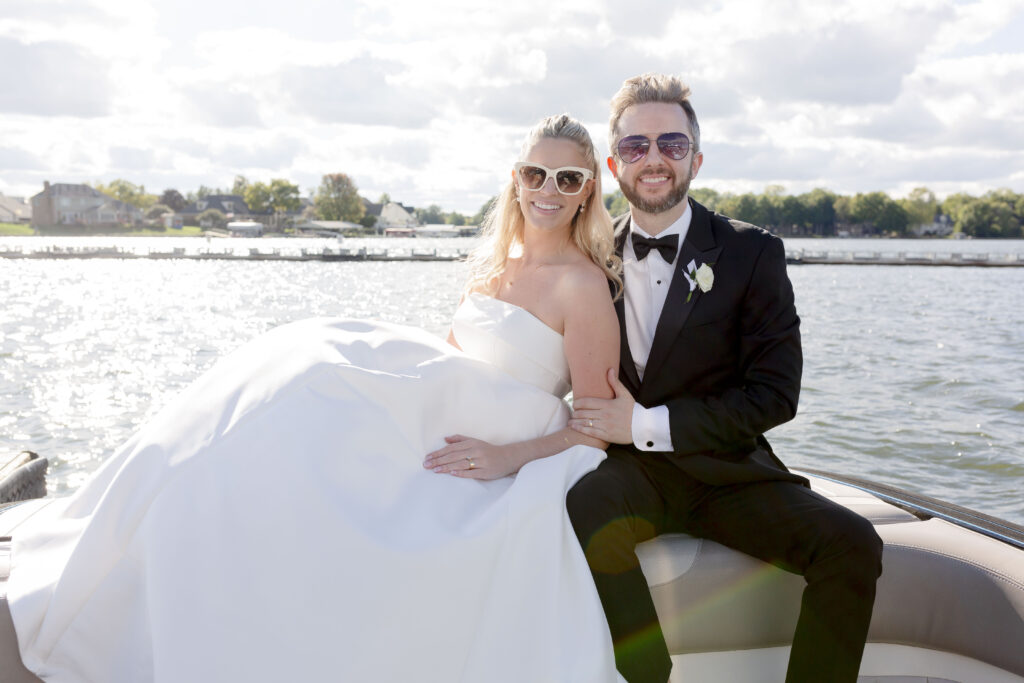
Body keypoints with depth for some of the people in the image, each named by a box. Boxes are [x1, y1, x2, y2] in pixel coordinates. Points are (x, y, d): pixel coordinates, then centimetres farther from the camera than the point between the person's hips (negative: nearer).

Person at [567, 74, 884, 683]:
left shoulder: (752, 255, 0)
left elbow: (775, 395, -7)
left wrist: (649, 423, -14)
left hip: (724, 471, 0)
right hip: (625, 471, 0)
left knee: (853, 544, -22)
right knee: (587, 507, -34)